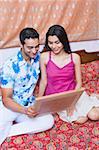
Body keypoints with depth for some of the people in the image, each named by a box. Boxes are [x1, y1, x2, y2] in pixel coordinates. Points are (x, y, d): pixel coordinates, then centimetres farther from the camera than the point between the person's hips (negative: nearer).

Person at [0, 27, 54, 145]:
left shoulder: (38, 57, -5)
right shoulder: (9, 66, -19)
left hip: (30, 105, 6)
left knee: (49, 121, -24)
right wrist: (25, 110, -33)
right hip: (10, 106, -6)